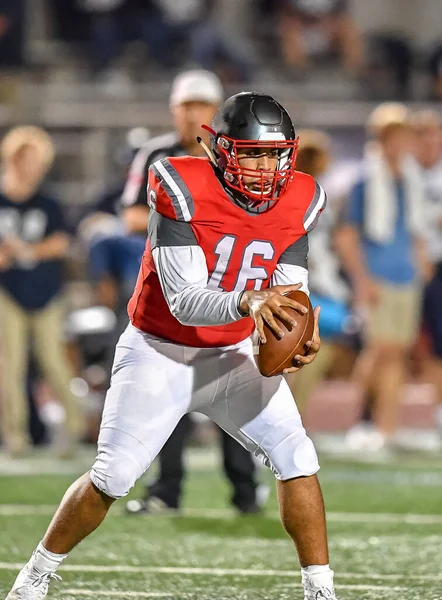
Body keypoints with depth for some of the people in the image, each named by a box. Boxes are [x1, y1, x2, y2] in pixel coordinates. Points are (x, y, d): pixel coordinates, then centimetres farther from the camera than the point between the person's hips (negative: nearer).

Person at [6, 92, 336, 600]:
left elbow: (289, 295, -7)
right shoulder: (182, 190, -25)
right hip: (159, 353, -4)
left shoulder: (299, 201, -10)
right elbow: (184, 302, -29)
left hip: (230, 356, 4)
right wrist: (246, 301, -48)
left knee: (297, 458, -10)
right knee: (113, 476, -5)